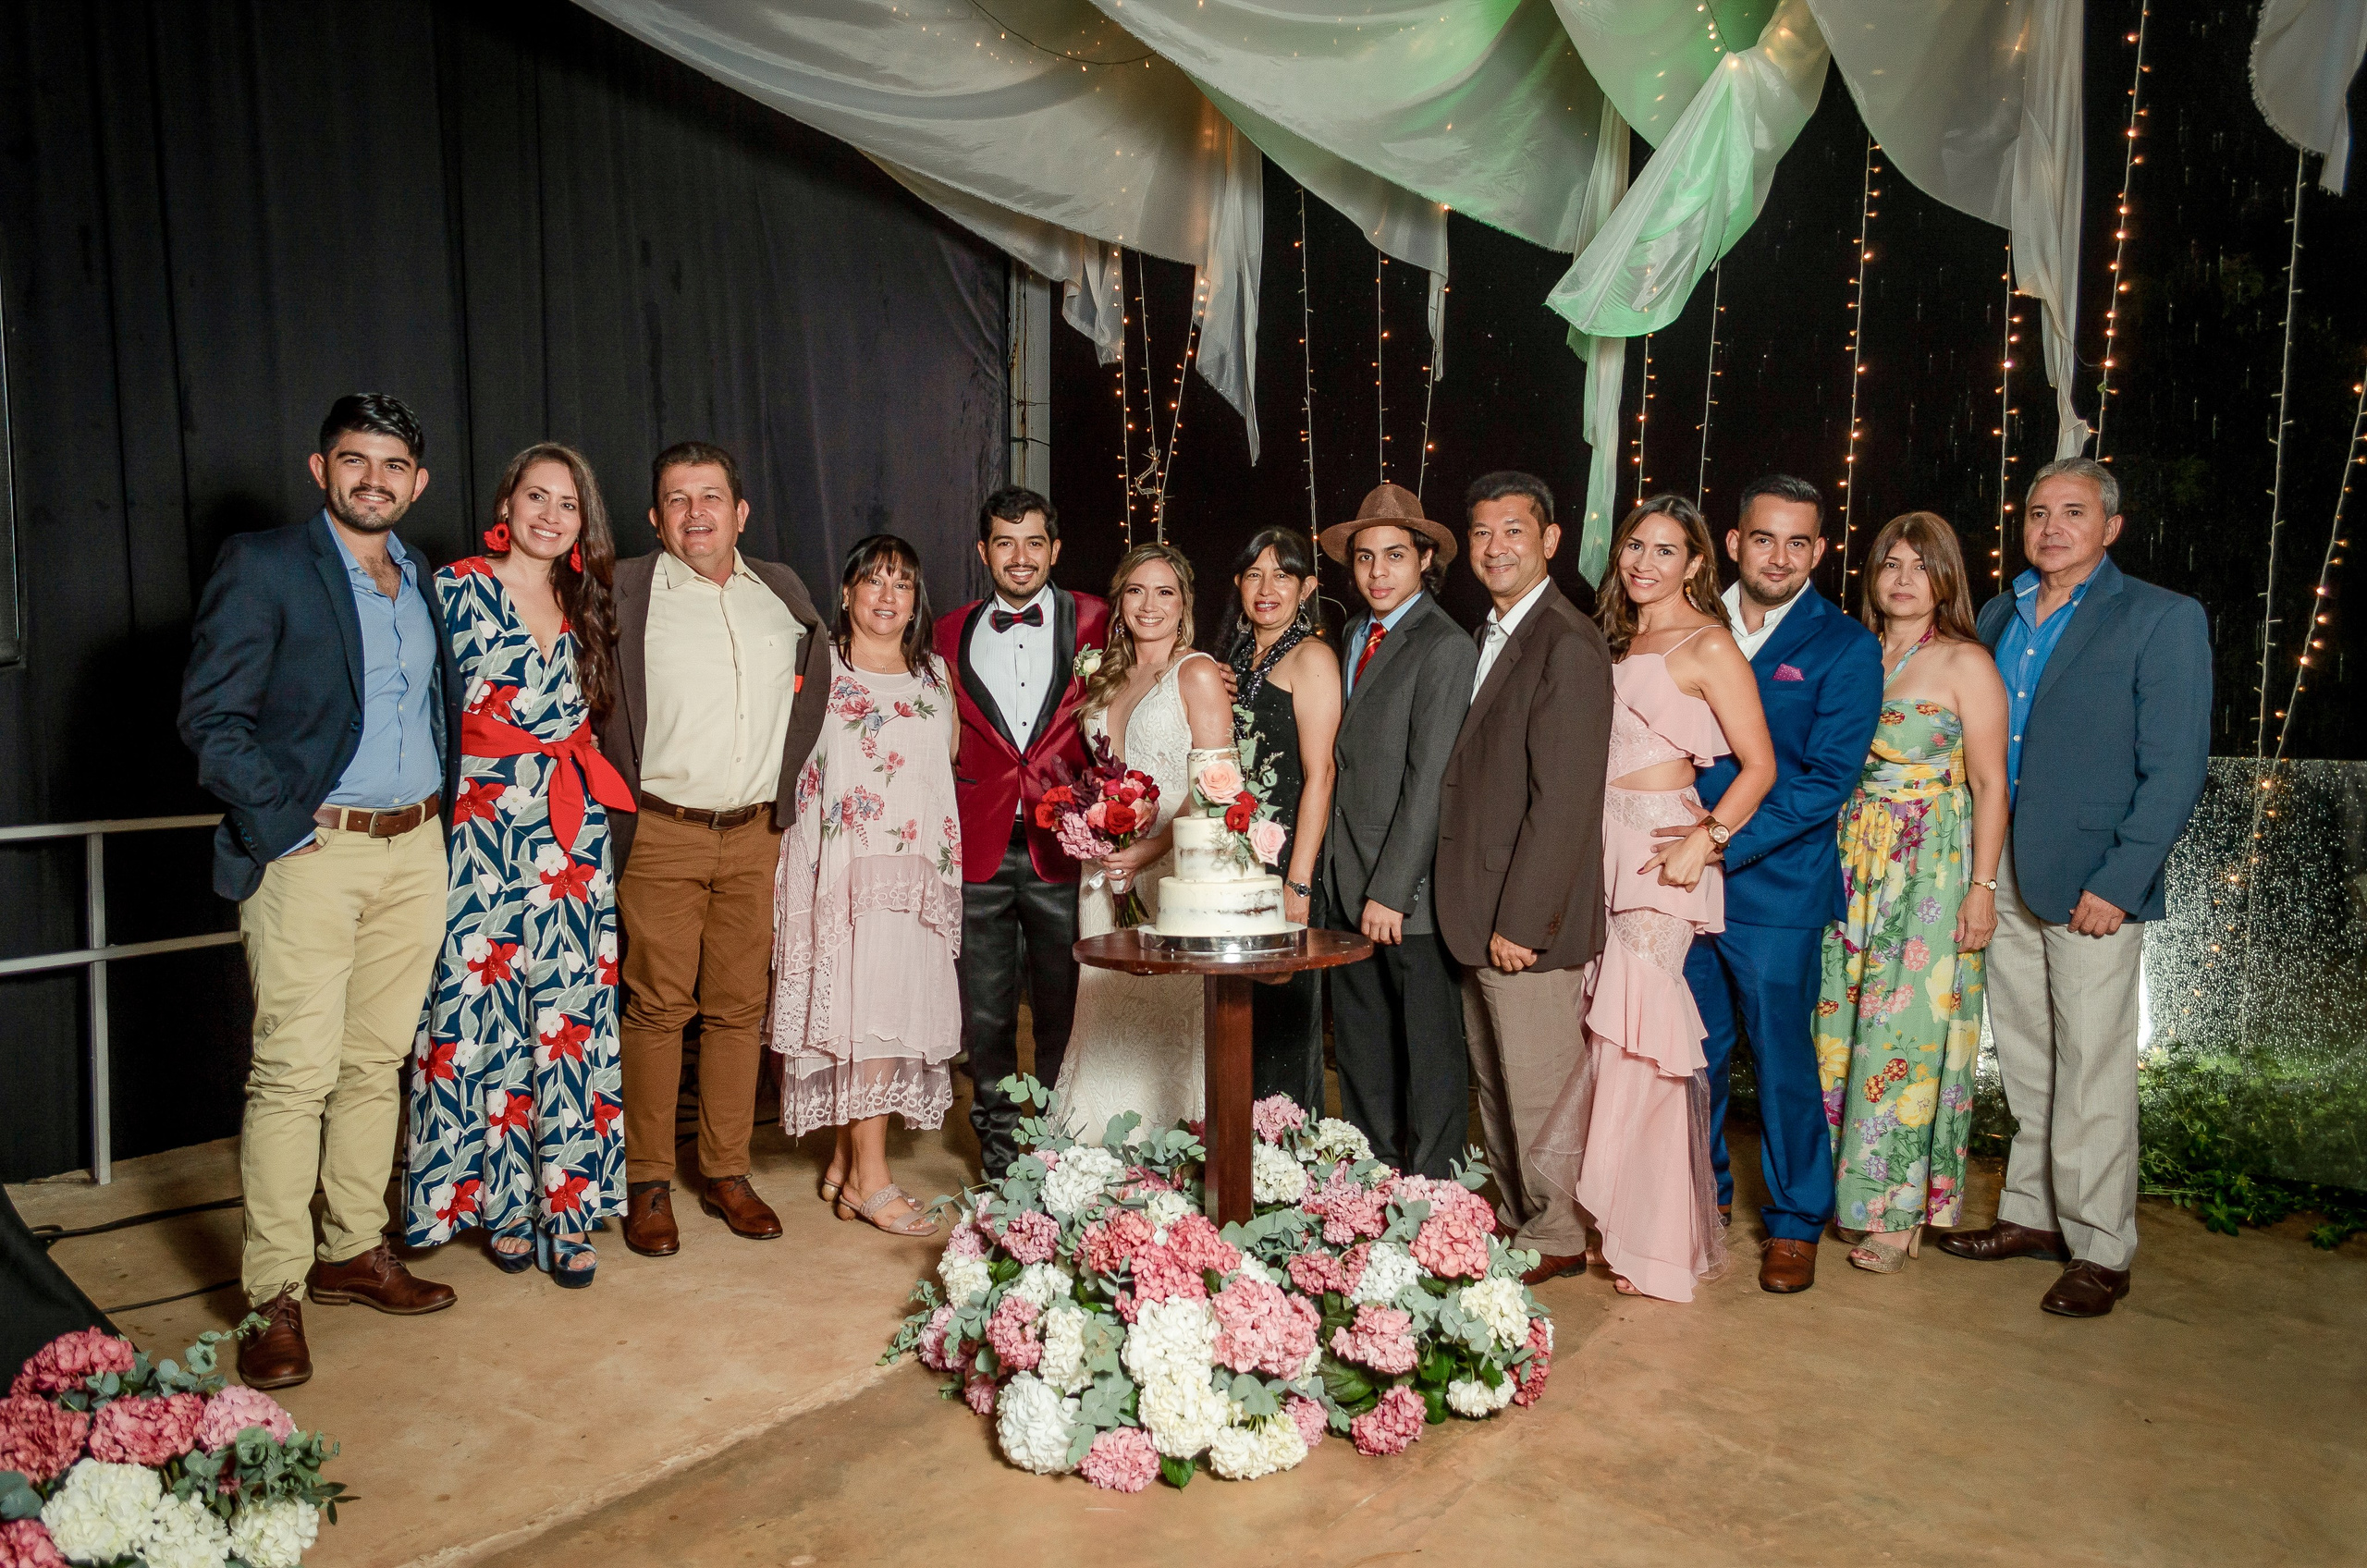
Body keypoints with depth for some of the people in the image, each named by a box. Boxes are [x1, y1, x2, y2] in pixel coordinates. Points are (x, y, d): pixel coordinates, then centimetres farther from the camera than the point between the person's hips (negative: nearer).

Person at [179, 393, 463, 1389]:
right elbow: (211, 718, -8)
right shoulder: (262, 567, -3)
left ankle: (354, 1252, 25)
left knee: (378, 1063, 12)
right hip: (308, 854, -5)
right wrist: (284, 818, -14)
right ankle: (275, 1297, 8)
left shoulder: (425, 586, 15)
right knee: (294, 1074, -3)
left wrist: (443, 805, 9)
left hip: (415, 851, 6)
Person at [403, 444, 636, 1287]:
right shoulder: (456, 589, 0)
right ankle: (501, 1199, 14)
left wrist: (582, 789, 8)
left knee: (570, 1012, 3)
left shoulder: (586, 607, 14)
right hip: (483, 829, -4)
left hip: (572, 837, 4)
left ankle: (564, 1201, 11)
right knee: (485, 1014, 0)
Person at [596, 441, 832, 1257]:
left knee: (739, 1006, 9)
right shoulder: (623, 593, -2)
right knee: (658, 1006, 0)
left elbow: (815, 679, 21)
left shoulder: (782, 592, 10)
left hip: (755, 833, 4)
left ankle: (726, 1172, 21)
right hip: (661, 834, -3)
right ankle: (647, 1182, 13)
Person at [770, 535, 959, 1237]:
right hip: (845, 863, -5)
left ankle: (843, 1164, 15)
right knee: (866, 1006, -9)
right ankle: (869, 1177, -2)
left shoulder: (933, 672, 17)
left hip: (917, 867, 5)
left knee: (898, 1007, 4)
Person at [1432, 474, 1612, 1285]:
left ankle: (1555, 1239, 23)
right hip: (1481, 916, 9)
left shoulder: (1568, 645, -15)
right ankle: (1517, 1218, 33)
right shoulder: (1489, 637, 15)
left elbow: (1563, 800, -20)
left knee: (1537, 1088, 5)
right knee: (1495, 1086, 18)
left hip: (1528, 917, -9)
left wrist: (1520, 920, -20)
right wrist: (1475, 914, 11)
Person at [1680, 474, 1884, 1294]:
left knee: (1782, 1059, 6)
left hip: (1776, 889, -3)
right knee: (1692, 1054, 14)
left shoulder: (1846, 647, -4)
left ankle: (1795, 1222, 26)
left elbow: (1827, 779, -12)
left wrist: (1723, 842, -20)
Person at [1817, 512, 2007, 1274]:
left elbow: (1990, 785, -7)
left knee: (1905, 1031, -2)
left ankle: (1900, 1211, 10)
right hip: (1852, 864, 5)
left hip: (1932, 869, -5)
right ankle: (1840, 1185, 20)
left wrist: (1982, 888, -12)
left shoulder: (1967, 664, -4)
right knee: (1840, 1026, 7)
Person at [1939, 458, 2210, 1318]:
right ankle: (2033, 1214, 28)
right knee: (2026, 1062, 14)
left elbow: (2175, 771, -9)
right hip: (2003, 874, 6)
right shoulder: (1998, 616, 12)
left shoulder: (2163, 620, -5)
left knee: (2091, 1070, 1)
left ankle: (2100, 1251, 14)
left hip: (2093, 883, -5)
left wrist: (2117, 882, -16)